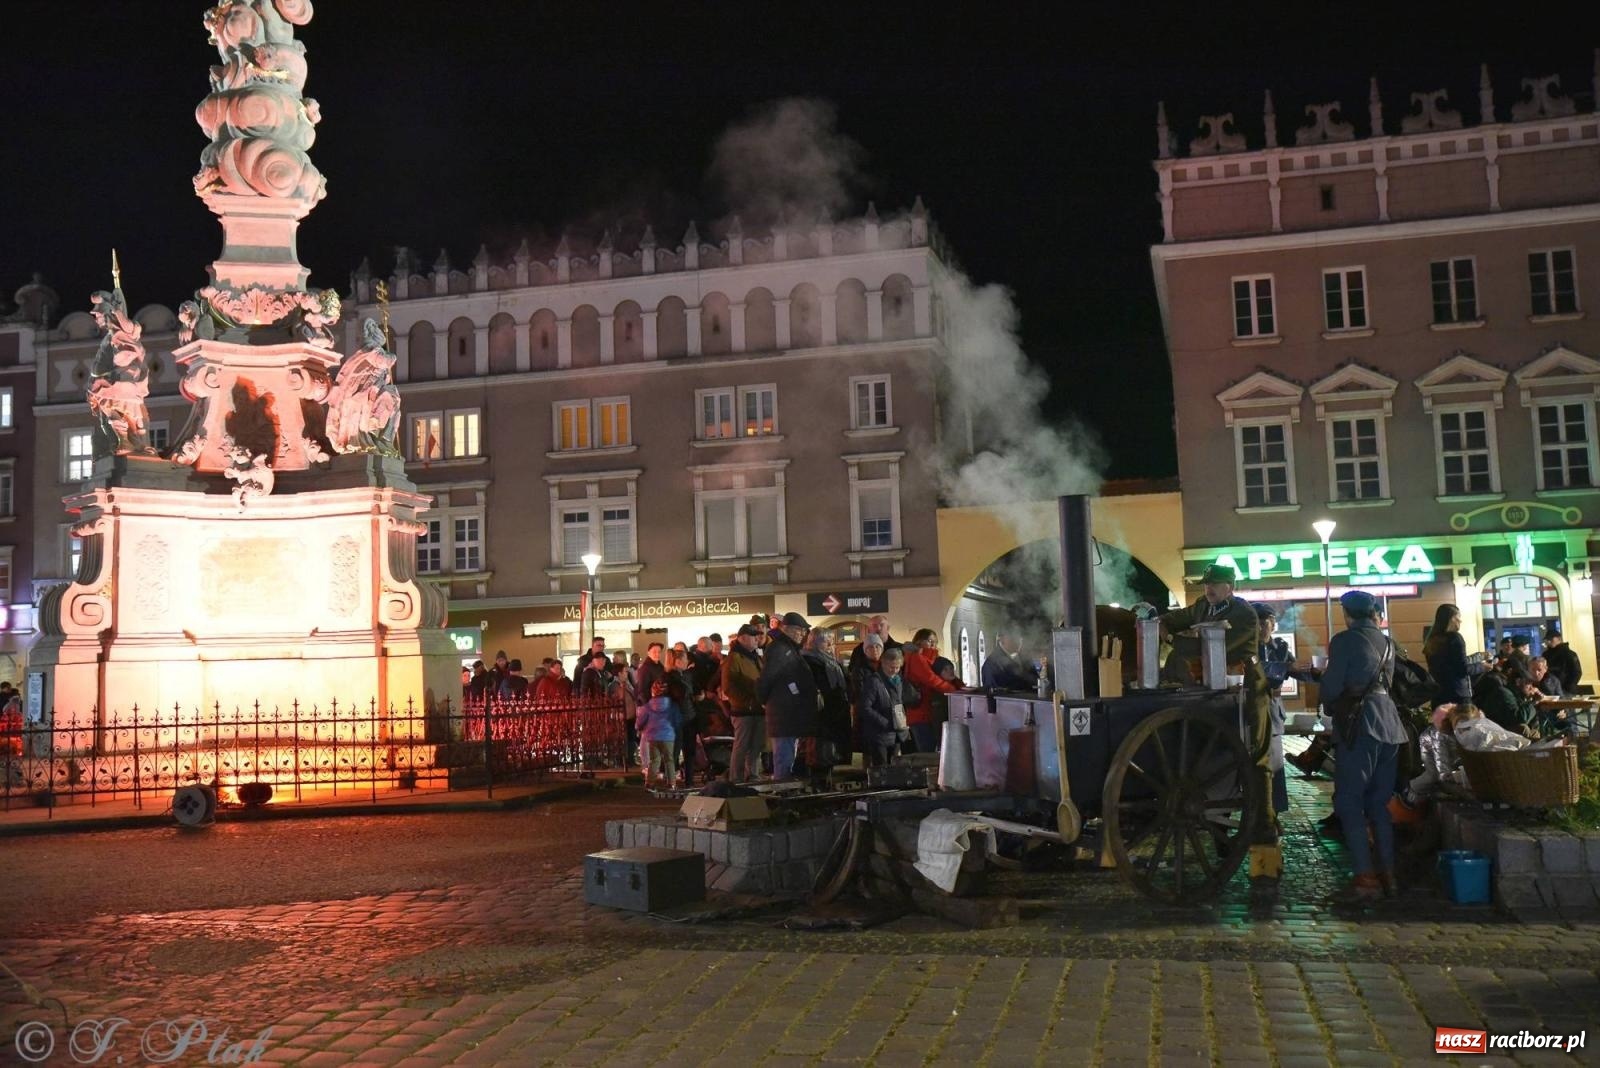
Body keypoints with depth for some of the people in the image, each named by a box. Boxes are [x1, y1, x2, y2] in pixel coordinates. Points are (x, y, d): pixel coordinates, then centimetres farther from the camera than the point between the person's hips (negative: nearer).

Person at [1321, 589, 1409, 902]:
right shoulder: (1387, 642, 17)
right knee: (1380, 803, 14)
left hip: (1360, 723, -7)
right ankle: (1387, 874, 14)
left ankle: (1365, 878, -10)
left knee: (1349, 801, -5)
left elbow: (1331, 689, -10)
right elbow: (1385, 682, 19)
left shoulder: (1344, 640, -5)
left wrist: (1325, 683, 13)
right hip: (1388, 720, 7)